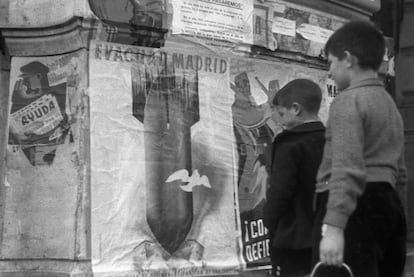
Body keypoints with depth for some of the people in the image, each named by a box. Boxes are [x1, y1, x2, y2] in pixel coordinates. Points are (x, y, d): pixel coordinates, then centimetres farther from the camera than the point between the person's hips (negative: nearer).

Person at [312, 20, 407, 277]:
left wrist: (333, 226, -27)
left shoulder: (348, 100, -8)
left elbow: (348, 169, -21)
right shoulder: (390, 104, 20)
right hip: (389, 203, 10)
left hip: (355, 208, -10)